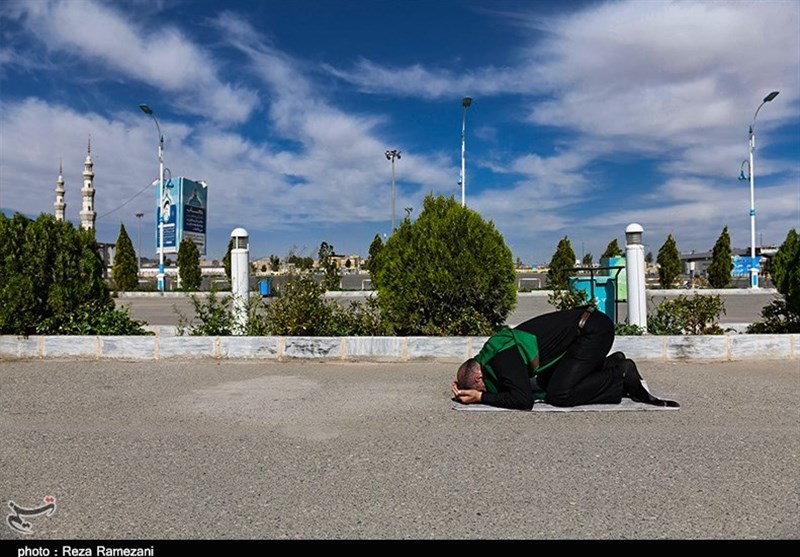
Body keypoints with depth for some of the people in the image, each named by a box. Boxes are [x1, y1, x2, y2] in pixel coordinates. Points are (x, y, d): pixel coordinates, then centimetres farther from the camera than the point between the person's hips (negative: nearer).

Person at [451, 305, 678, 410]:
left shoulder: (502, 358, -21)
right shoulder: (488, 356, 7)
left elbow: (523, 400, -25)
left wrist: (481, 397, -15)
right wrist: (467, 392, 5)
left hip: (594, 329, -10)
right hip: (582, 326, 10)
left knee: (559, 395, -14)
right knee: (545, 385, 14)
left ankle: (624, 376, -2)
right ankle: (611, 365, 15)